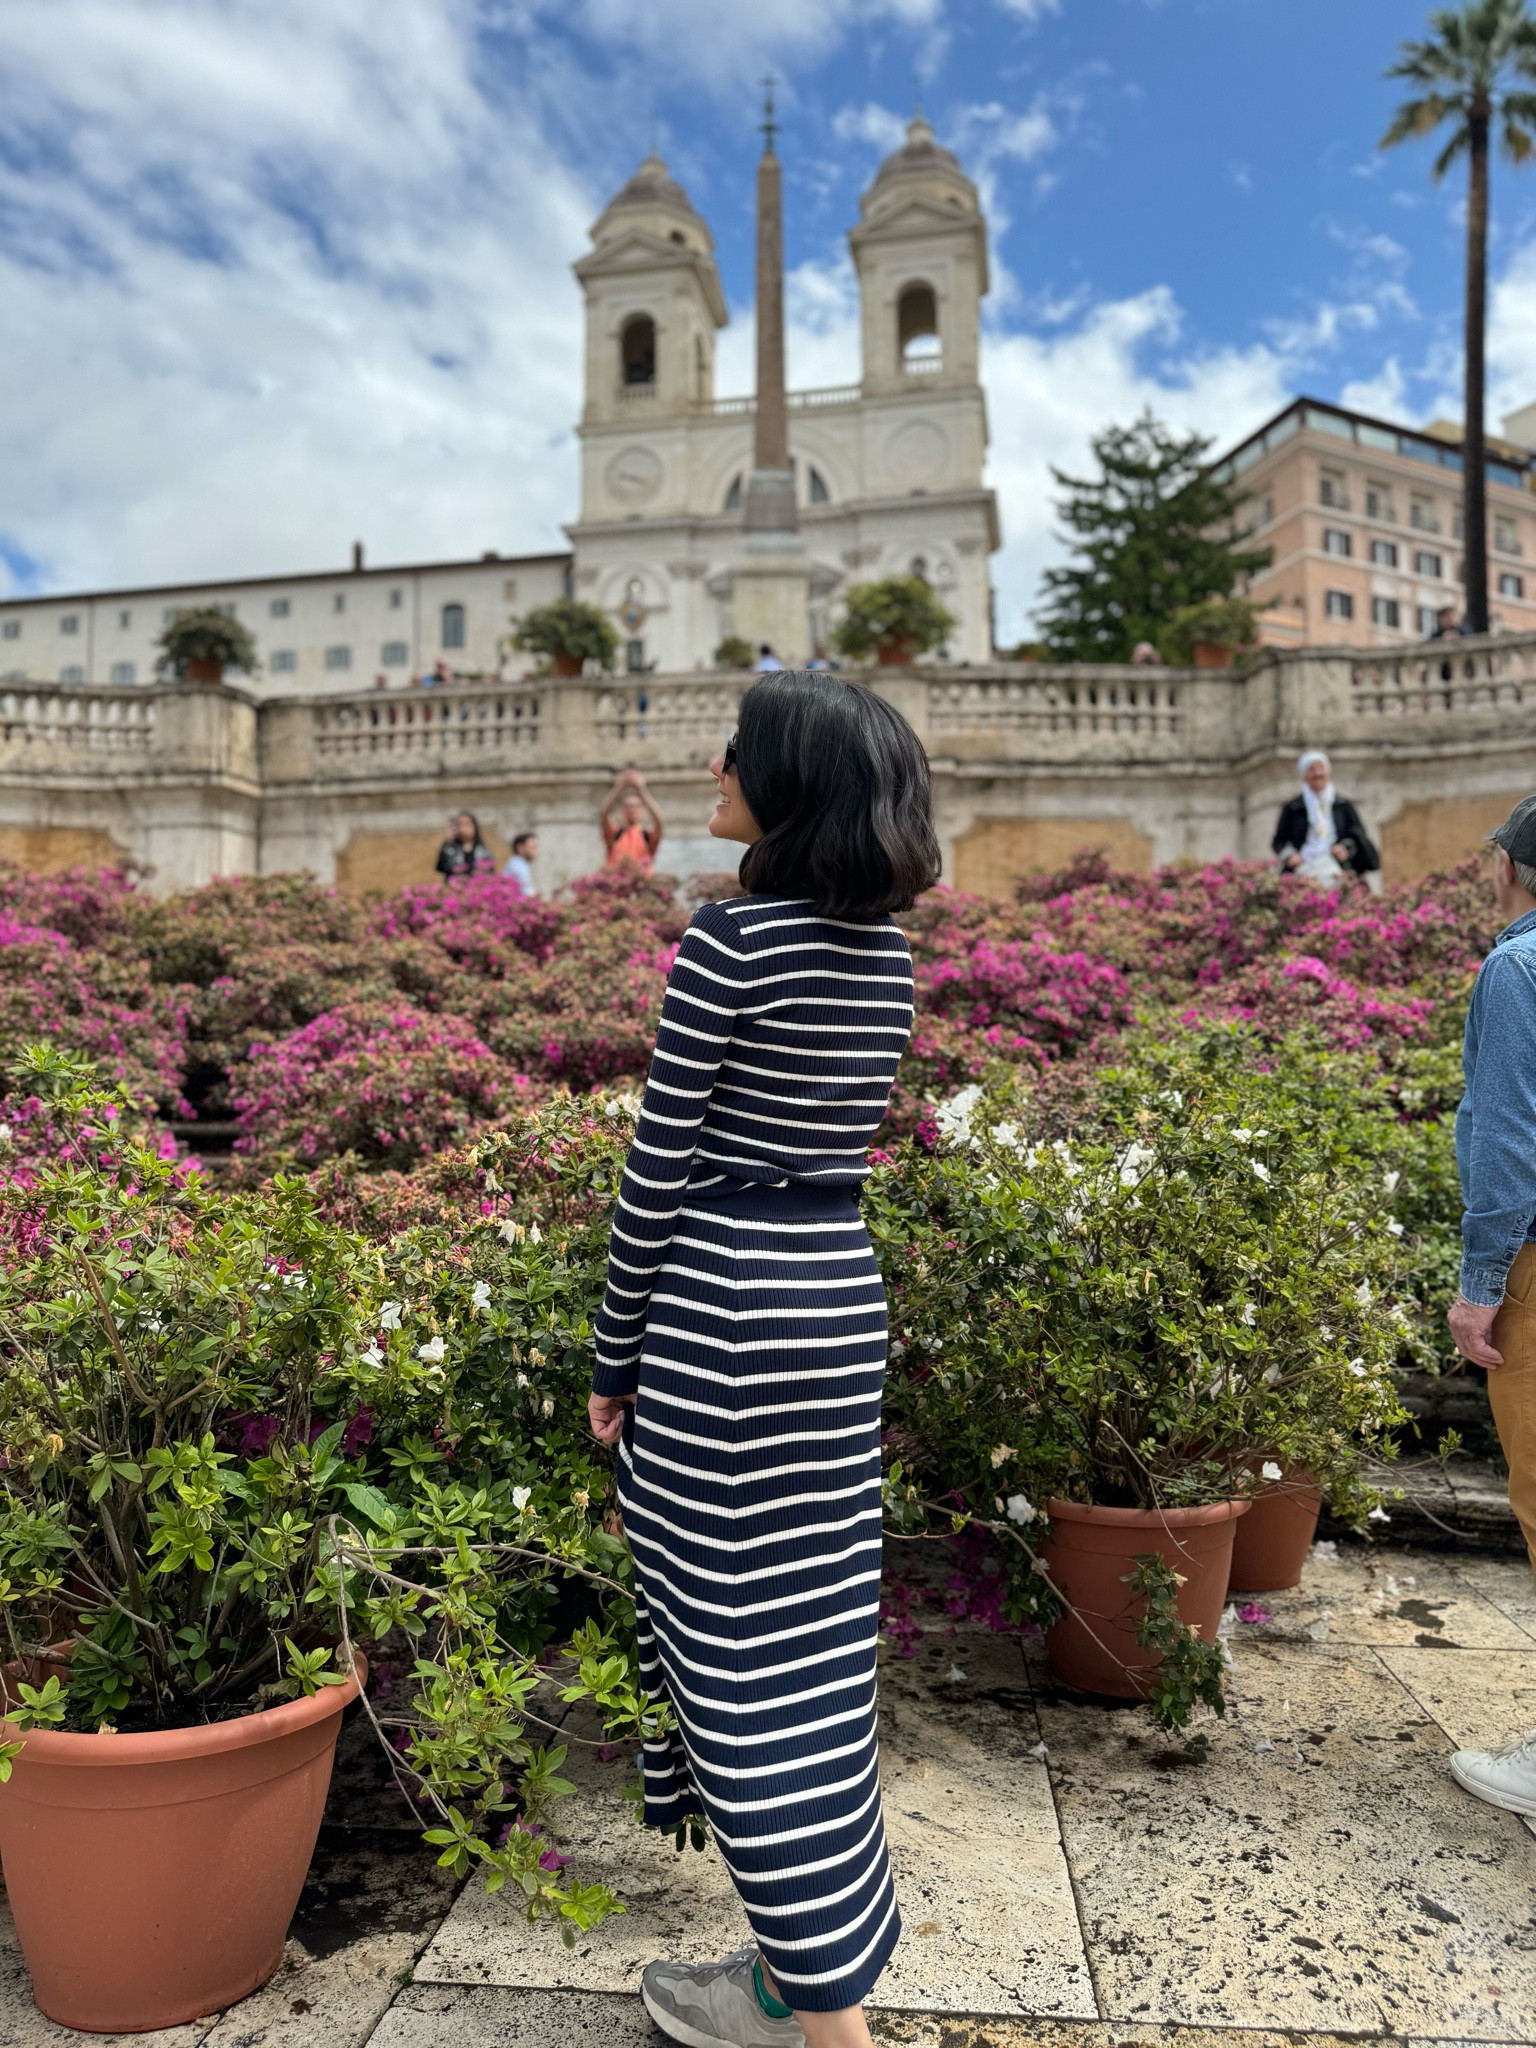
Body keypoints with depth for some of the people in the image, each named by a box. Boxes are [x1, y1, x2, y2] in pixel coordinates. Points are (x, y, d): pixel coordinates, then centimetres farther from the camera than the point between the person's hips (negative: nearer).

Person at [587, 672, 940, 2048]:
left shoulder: (731, 940, -15)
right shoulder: (889, 954, 7)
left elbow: (658, 1163, -12)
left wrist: (615, 1357, -5)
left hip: (721, 1311, -8)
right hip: (847, 1300, 8)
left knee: (745, 1639, 4)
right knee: (819, 1624, 17)